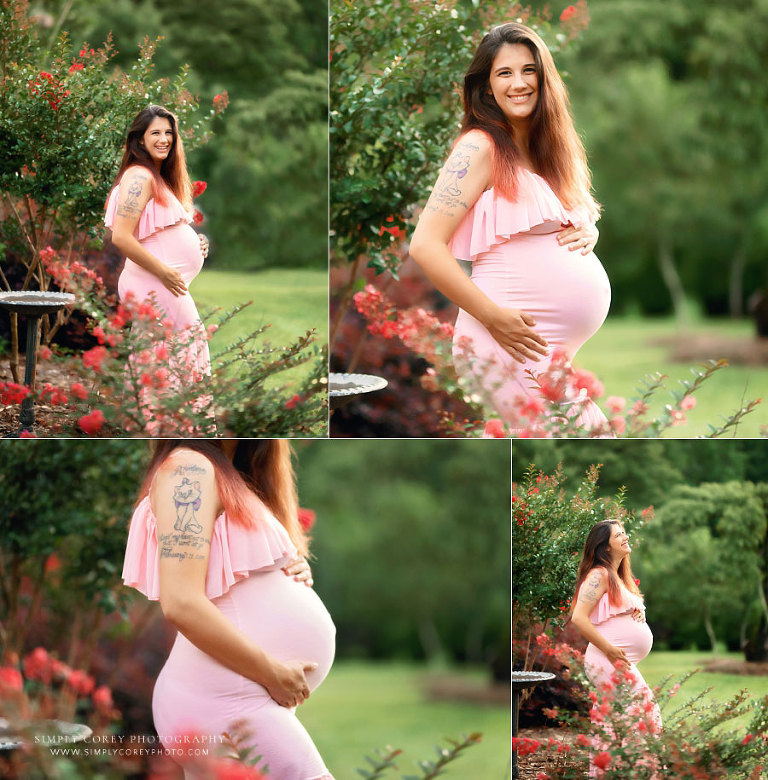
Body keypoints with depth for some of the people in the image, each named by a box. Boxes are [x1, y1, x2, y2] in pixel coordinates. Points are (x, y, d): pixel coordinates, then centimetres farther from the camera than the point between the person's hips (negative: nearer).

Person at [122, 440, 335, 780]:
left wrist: (296, 571, 4)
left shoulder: (232, 478, 17)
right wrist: (274, 674, -15)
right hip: (224, 700, -9)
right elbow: (182, 604, -21)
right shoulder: (189, 468, -12)